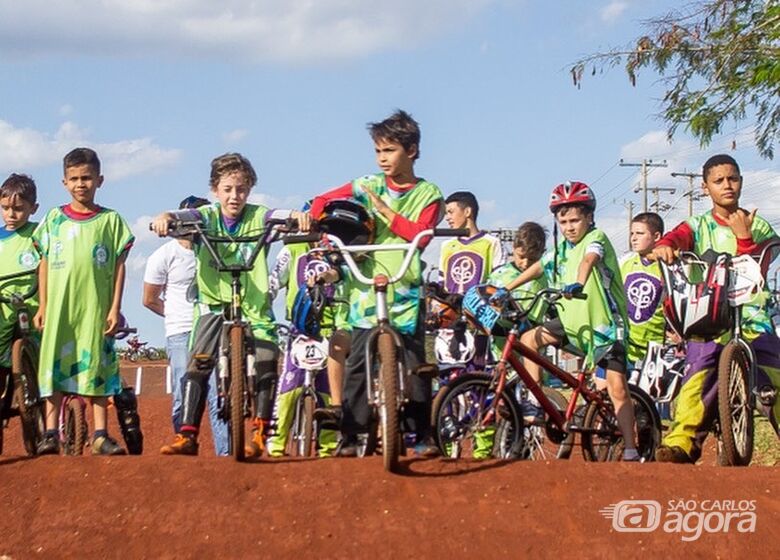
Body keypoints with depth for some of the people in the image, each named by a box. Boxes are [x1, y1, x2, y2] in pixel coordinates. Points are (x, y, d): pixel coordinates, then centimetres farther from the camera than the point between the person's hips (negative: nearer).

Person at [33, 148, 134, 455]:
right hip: (59, 306, 1)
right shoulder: (54, 219, 8)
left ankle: (101, 435, 7)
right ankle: (50, 433, 4)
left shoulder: (111, 220, 4)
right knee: (54, 366, 0)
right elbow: (44, 264, 10)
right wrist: (42, 305, 5)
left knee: (97, 366, 1)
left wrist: (115, 308, -2)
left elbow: (119, 267, 3)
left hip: (96, 307, -1)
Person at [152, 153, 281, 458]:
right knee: (197, 364, -9)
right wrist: (165, 217, -48)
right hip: (215, 304, 0)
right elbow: (185, 216, -24)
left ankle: (260, 434, 3)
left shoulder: (257, 216, -5)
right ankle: (187, 436, -4)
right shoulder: (207, 217, -5)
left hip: (254, 306, 0)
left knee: (266, 364, -12)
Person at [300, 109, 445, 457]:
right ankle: (349, 436, -1)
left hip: (407, 292, 0)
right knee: (358, 363, -5)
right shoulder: (367, 186, 10)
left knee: (416, 365, 0)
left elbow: (420, 233, -8)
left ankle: (422, 435, 8)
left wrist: (385, 211, -12)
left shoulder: (428, 194, 7)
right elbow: (323, 202, 13)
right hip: (367, 288, 1)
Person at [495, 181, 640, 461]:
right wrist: (506, 289, 15)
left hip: (605, 324, -7)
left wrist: (578, 284, -54)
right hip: (573, 322, 7)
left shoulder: (596, 238, -12)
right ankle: (535, 402, 4)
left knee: (617, 388, -13)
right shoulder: (561, 248, 8)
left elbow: (589, 259, -33)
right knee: (529, 338, -3)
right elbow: (539, 267, 21)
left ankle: (630, 450, -10)